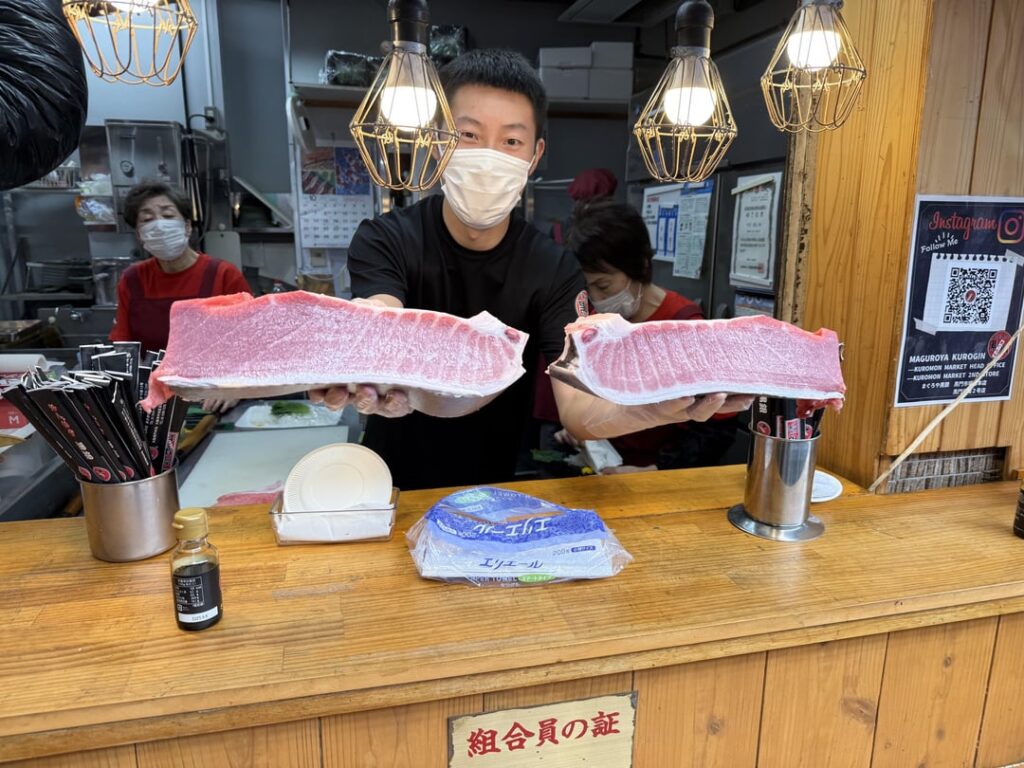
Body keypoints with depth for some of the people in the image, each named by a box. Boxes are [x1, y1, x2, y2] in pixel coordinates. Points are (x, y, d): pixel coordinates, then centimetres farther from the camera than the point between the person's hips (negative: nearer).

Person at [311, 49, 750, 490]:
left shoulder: (555, 270, -9)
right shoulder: (384, 242, -11)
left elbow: (578, 409, -19)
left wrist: (653, 407, -40)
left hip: (493, 495, 1)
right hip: (389, 487, 0)